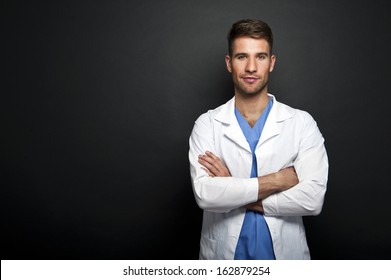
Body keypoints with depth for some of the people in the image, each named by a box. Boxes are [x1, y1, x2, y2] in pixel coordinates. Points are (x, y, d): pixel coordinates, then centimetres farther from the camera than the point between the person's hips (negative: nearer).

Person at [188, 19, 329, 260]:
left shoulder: (302, 123, -8)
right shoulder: (207, 124, -6)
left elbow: (313, 198, -17)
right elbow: (204, 194, -18)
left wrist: (230, 192, -17)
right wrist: (277, 179, -18)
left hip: (285, 251, 0)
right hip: (222, 252, 1)